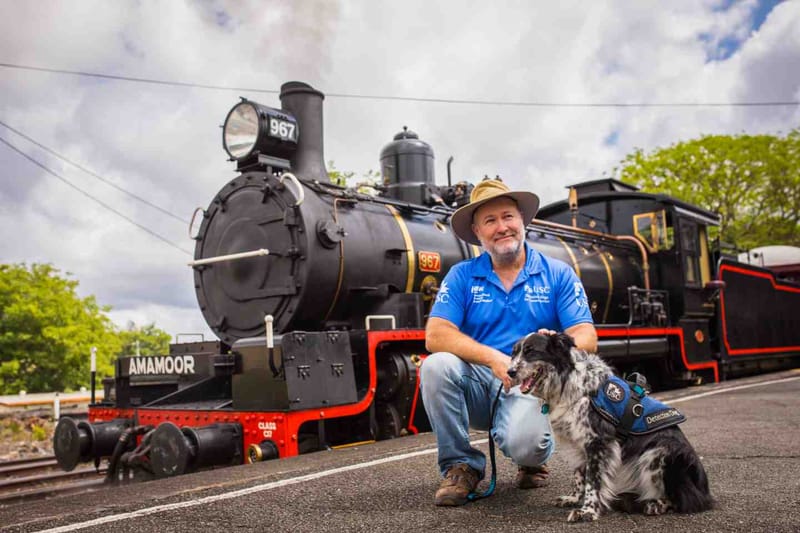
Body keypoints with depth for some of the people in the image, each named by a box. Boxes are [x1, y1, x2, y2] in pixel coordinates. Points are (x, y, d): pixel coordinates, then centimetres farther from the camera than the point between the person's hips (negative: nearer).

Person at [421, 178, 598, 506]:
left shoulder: (558, 275, 4)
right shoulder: (462, 276, 4)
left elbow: (587, 338, -4)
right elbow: (435, 335, -9)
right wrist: (493, 358, -24)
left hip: (531, 387, -1)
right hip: (478, 383, 2)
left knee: (522, 443, -33)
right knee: (437, 365, -30)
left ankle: (533, 459, 10)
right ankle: (460, 466, -8)